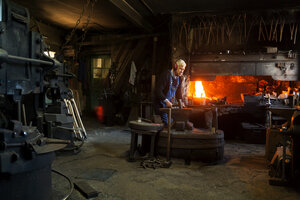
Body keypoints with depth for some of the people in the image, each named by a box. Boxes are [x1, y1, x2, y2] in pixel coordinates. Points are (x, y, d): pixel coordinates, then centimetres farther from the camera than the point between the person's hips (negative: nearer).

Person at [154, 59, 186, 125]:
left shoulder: (179, 78, 5)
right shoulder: (165, 75, -19)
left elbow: (178, 91, 16)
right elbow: (158, 90, -23)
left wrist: (180, 101, 1)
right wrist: (166, 101, -27)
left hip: (169, 102, 7)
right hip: (161, 103, -7)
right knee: (166, 122, -13)